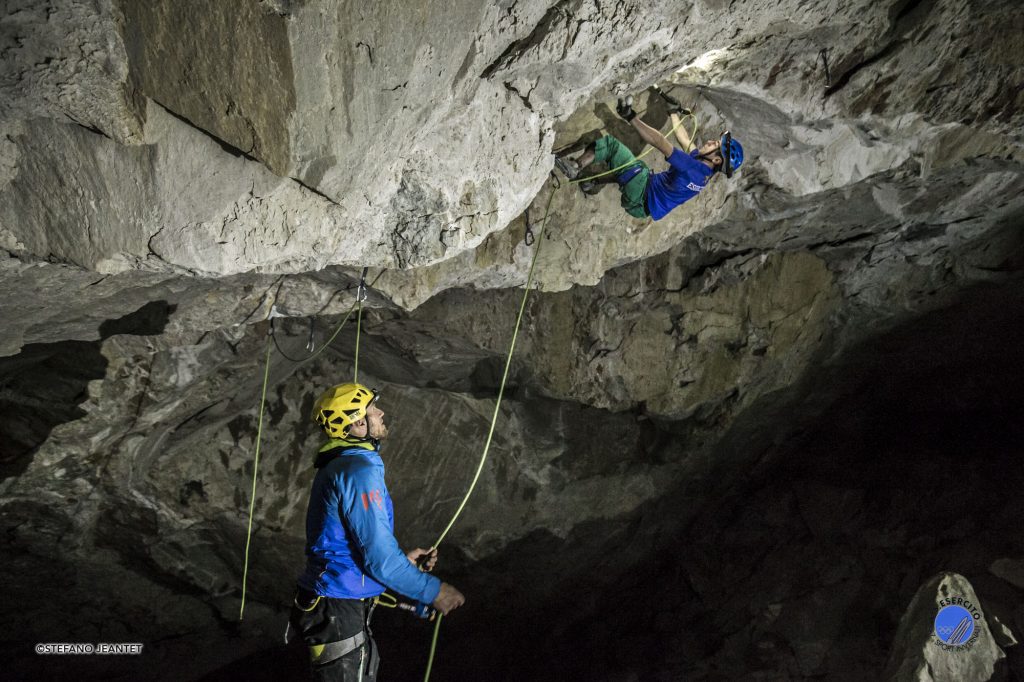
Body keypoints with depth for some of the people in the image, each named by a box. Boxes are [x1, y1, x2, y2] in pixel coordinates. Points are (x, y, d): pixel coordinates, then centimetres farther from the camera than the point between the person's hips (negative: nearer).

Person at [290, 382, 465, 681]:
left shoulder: (338, 466, 11)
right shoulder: (359, 470, -21)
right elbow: (379, 557, -23)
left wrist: (403, 558, 14)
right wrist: (433, 591, -13)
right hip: (338, 614, -10)